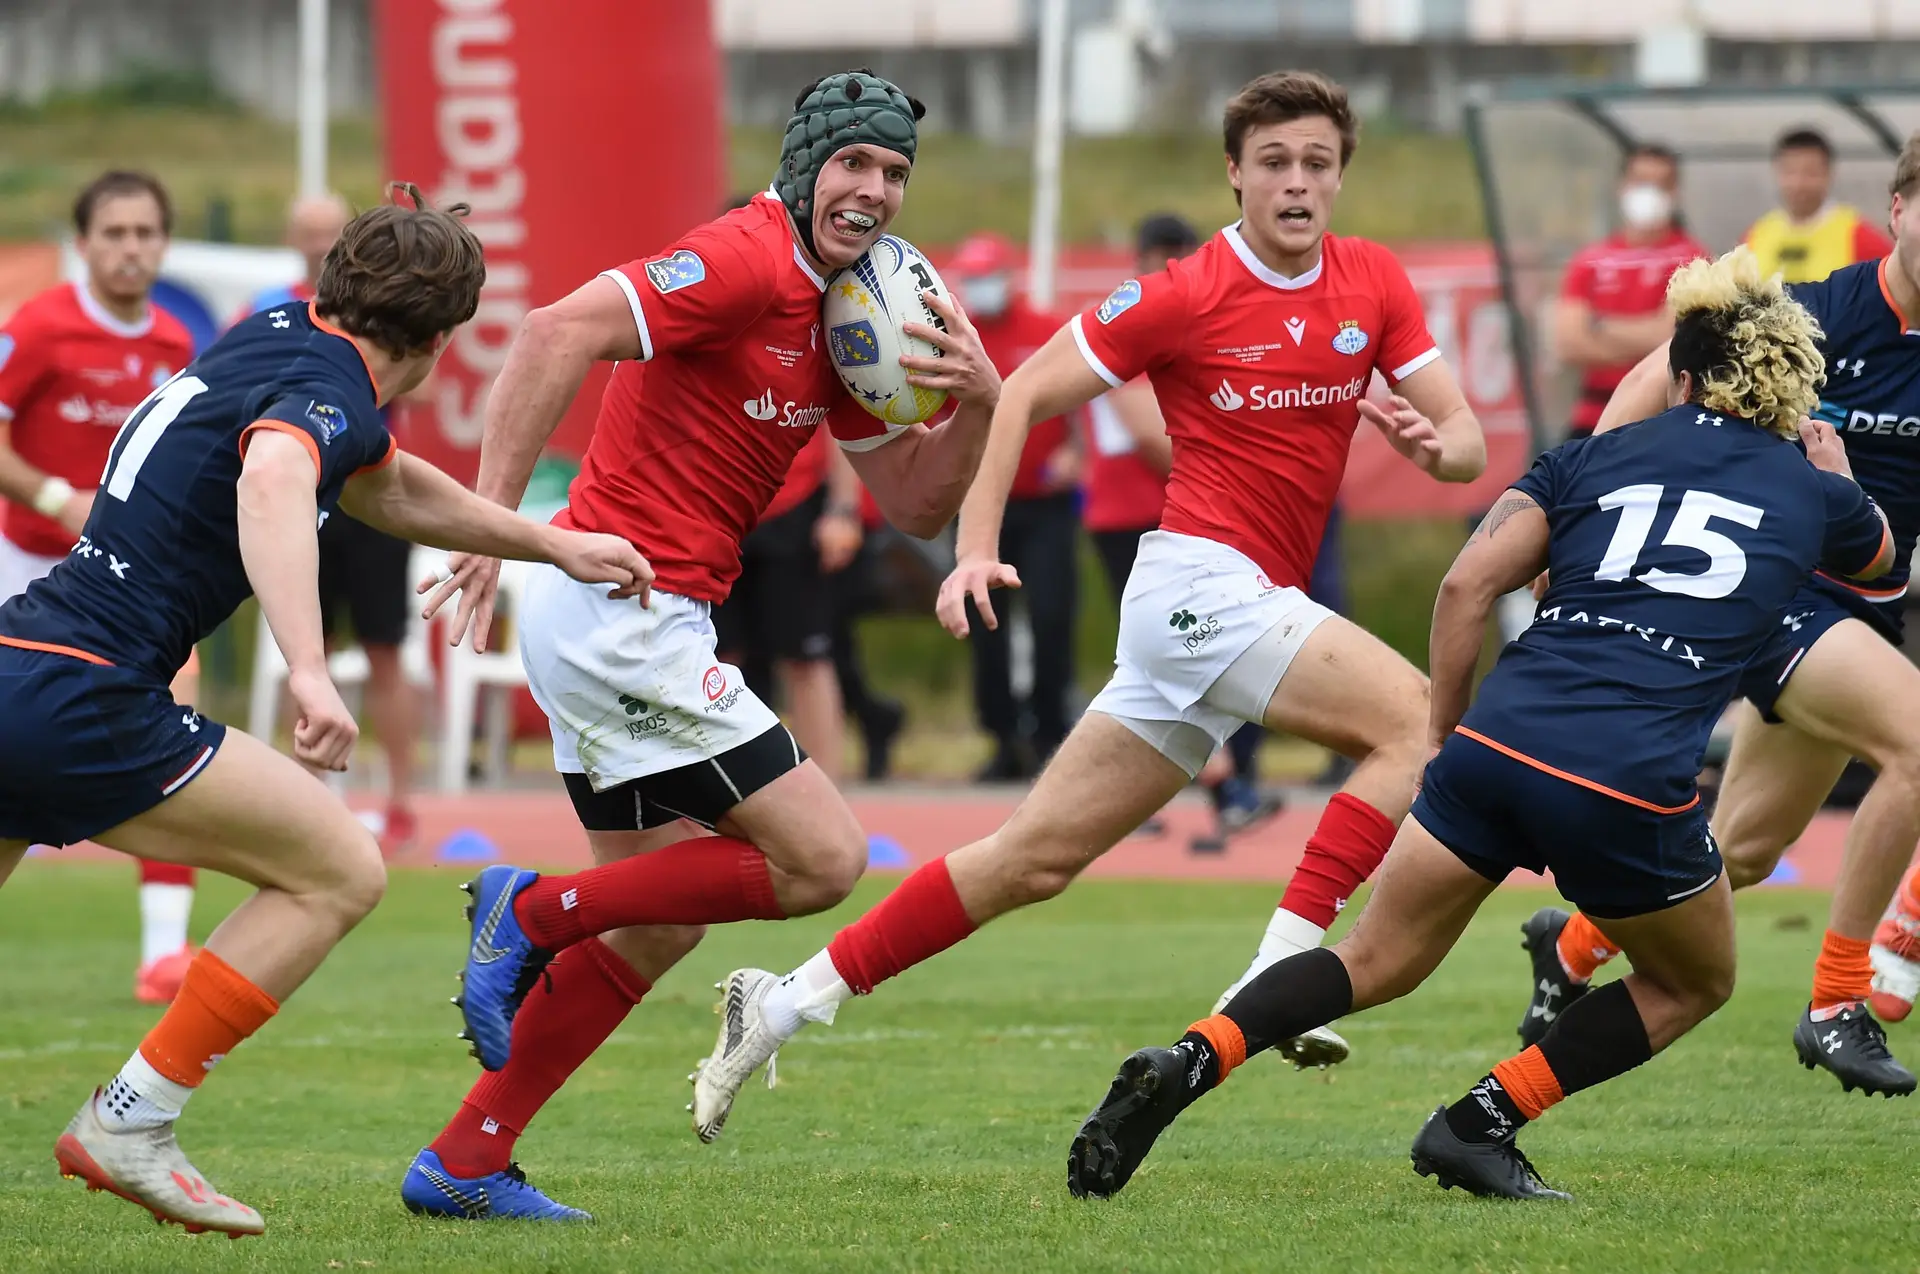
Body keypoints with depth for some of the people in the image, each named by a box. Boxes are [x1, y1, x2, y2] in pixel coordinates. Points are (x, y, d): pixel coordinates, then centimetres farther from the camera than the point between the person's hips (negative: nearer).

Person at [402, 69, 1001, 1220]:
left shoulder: (837, 313, 15)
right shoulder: (743, 263, -15)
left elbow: (918, 504, 18)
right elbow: (558, 335, -26)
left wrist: (976, 401, -2)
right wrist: (491, 518, -30)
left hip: (622, 624, 10)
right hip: (622, 608, -10)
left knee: (657, 928, 15)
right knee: (823, 857, -10)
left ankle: (463, 1166, 18)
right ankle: (535, 912, -3)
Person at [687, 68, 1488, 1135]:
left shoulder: (1375, 285, 7)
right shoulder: (1185, 296, -8)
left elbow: (1467, 442, 8)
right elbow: (1023, 395, -3)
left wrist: (1435, 442, -17)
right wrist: (977, 548, -13)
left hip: (1256, 601, 6)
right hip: (1202, 580, -6)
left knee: (1040, 857, 8)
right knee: (1423, 721, -22)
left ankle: (791, 1002, 12)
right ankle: (1285, 970, -26)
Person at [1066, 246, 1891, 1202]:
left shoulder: (1591, 457, 17)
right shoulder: (1808, 491, 16)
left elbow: (1468, 583, 6)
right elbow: (1878, 562, 41)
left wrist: (1445, 733, 15)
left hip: (1496, 745, 2)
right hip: (1630, 789, -2)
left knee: (1375, 961, 16)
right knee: (1694, 982, 25)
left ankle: (1185, 1062, -8)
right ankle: (1481, 1121, 11)